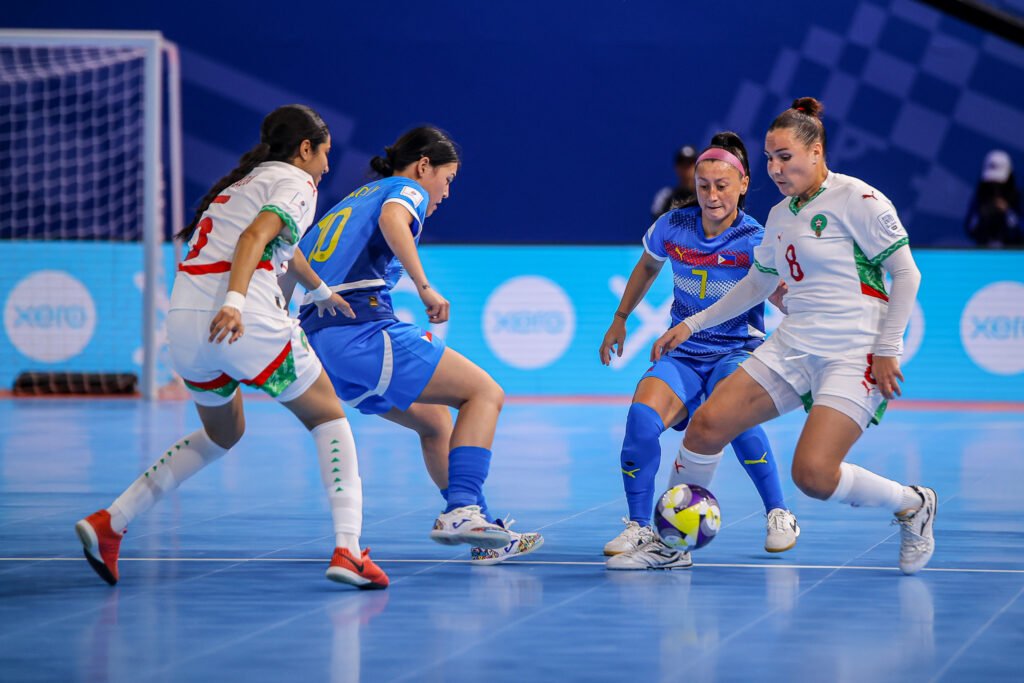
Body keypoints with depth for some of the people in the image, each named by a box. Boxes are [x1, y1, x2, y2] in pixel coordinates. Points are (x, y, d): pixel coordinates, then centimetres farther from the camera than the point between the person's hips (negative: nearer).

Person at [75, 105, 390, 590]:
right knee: (327, 419, 9)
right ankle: (347, 550, -6)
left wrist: (321, 292, 63)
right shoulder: (295, 182, 4)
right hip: (245, 322, -8)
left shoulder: (244, 182, 30)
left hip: (184, 322, 8)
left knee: (223, 433, 27)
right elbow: (256, 236, -15)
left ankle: (109, 522, 16)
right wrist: (234, 303, -28)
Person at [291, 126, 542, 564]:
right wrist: (425, 287, -26)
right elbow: (392, 220, -19)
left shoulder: (350, 202, 30)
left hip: (316, 339, 9)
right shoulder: (406, 189, 6)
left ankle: (485, 536, 18)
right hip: (362, 327, -9)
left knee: (435, 421, 21)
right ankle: (461, 510, -20)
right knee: (485, 392, -3)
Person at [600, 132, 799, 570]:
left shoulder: (755, 242, -13)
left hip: (739, 352, -2)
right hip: (682, 355, 3)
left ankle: (779, 515, -12)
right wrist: (620, 319, 24)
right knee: (642, 418, -27)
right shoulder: (672, 227, -3)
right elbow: (648, 266, 19)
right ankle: (639, 530, -14)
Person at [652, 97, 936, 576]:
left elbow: (906, 274, -8)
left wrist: (887, 350, -13)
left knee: (813, 474, -22)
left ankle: (912, 505, 4)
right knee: (706, 425, -9)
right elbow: (756, 284, 29)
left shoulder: (856, 199, -8)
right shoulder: (780, 216, 14)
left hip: (854, 356, -7)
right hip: (791, 351, 7)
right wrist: (691, 325, 25)